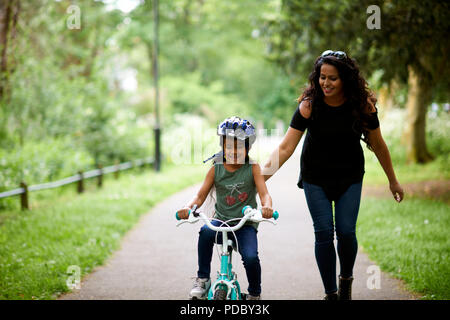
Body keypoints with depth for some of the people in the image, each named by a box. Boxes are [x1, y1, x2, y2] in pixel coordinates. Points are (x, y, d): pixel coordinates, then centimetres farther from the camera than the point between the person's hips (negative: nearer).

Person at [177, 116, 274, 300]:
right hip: (221, 221, 1)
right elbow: (200, 196, 2)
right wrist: (188, 208, -20)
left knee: (251, 258, -26)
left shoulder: (253, 168, 0)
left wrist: (267, 206, -33)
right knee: (206, 231, -34)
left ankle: (254, 294, 6)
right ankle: (202, 279, -17)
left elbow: (264, 194, -9)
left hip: (245, 224, -1)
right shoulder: (216, 169, 3)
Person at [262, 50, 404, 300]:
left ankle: (346, 278, 23)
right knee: (324, 233, -7)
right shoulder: (309, 106, -19)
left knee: (346, 231, -7)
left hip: (350, 178, 1)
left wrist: (393, 180, 7)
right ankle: (330, 293, 7)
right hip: (315, 178, -1)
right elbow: (285, 148, -20)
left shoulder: (363, 105, -14)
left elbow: (377, 144, -1)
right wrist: (261, 176, -31)